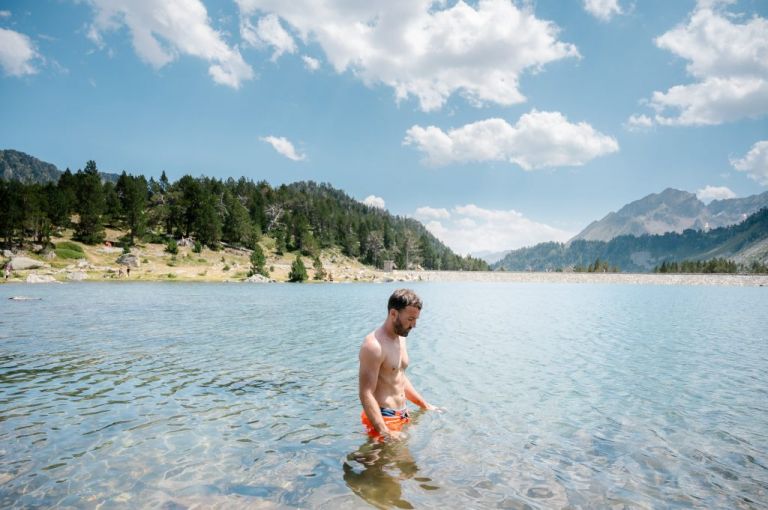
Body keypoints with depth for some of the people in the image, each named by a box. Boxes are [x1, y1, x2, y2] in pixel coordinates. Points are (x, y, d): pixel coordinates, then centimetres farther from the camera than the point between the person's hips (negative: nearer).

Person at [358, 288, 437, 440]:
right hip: (383, 418, -8)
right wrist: (384, 432, -29)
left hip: (402, 415, 8)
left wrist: (425, 405, 21)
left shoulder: (400, 339, 9)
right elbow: (366, 395, -24)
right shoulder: (374, 345, -20)